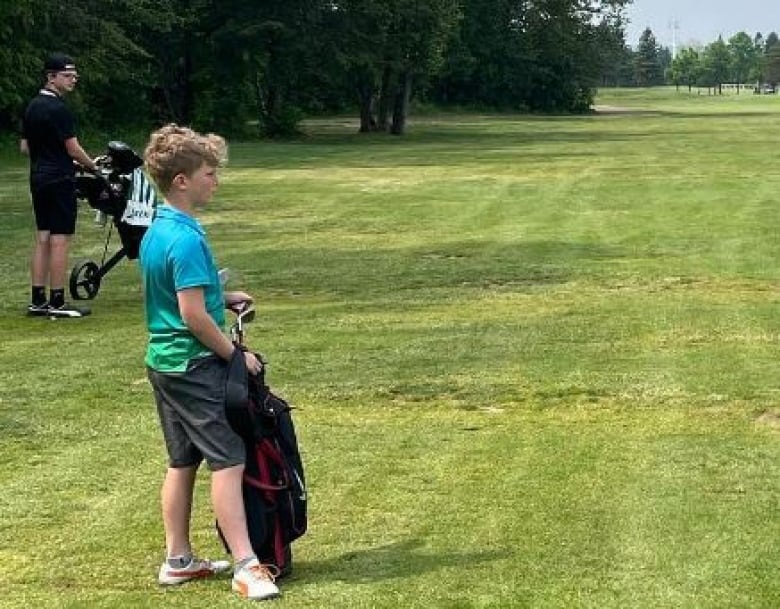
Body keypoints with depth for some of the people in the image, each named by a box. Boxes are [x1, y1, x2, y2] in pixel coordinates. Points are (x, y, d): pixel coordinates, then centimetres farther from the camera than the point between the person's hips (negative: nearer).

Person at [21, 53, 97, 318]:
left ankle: (37, 301, 11)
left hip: (38, 179, 9)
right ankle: (57, 303, -4)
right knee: (60, 240, -6)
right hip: (59, 180, -9)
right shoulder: (58, 109, -15)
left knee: (42, 238, 10)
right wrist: (92, 165, 4)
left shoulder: (32, 107, 12)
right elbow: (73, 148, -13)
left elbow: (24, 147, 16)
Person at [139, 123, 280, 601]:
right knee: (228, 459, -7)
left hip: (164, 361, 10)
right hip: (194, 365, -10)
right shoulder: (187, 239, -21)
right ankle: (246, 565, -7)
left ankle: (178, 560, 21)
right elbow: (193, 314, -23)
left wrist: (223, 298, 13)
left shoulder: (156, 231, 9)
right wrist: (235, 354, -13)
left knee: (183, 461, 15)